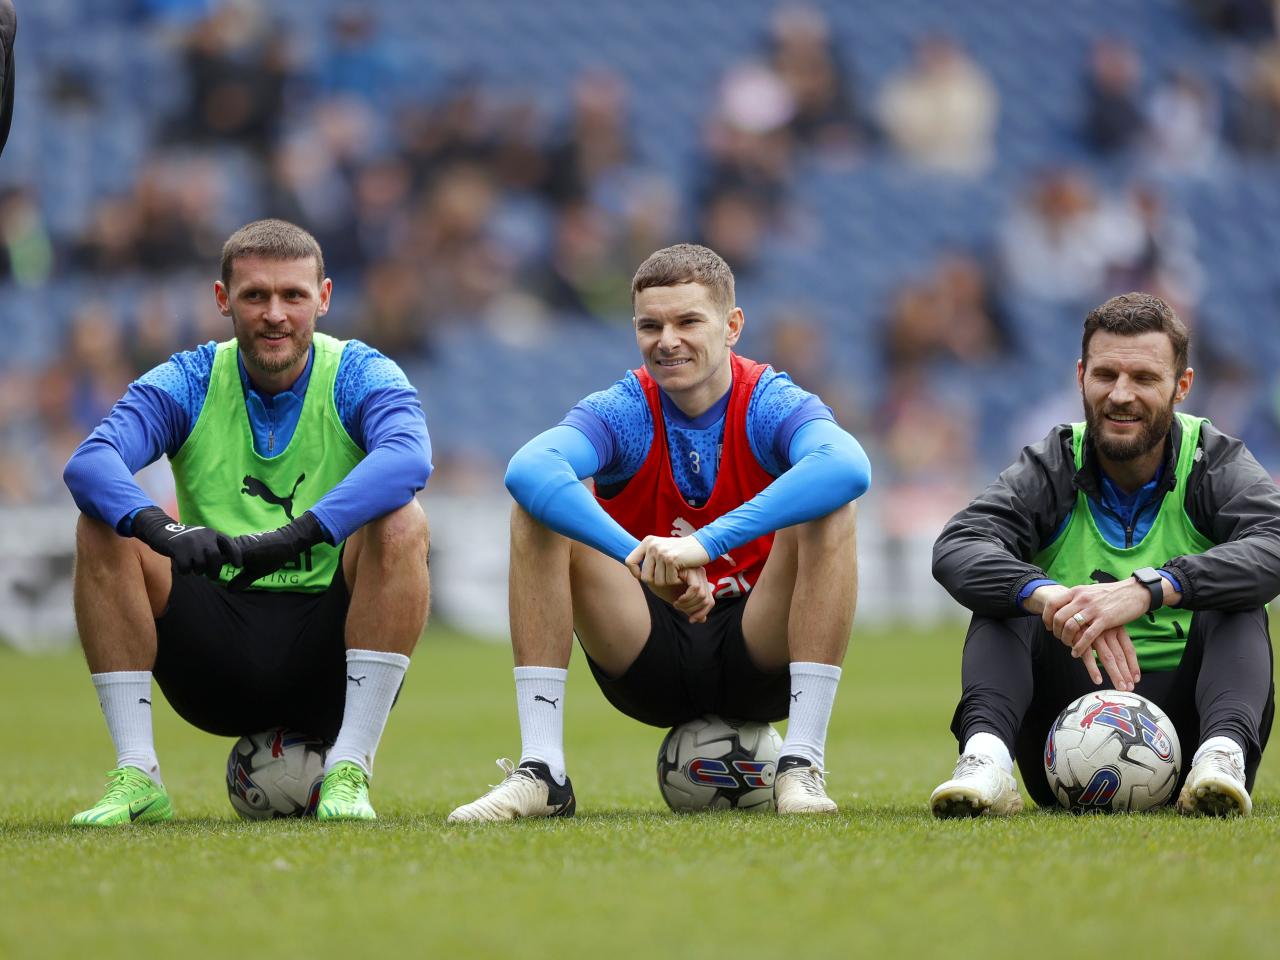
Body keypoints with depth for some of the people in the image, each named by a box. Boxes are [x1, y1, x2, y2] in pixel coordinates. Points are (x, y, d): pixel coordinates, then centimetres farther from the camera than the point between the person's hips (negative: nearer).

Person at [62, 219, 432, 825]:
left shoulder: (359, 377, -2)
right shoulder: (188, 383, 2)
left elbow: (408, 456, -26)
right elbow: (90, 462, -18)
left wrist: (298, 533, -42)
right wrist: (159, 528, -40)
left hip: (327, 654, -2)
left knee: (401, 523, -26)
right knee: (105, 526, -18)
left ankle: (348, 773, -27)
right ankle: (136, 776, -19)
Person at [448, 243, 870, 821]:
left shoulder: (771, 405, -10)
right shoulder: (624, 411, -8)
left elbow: (847, 466, -36)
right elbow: (528, 469, -31)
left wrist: (706, 543, -46)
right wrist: (640, 557, -46)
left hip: (759, 656, -1)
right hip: (648, 665, 1)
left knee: (828, 509, -25)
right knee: (538, 512, -19)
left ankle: (802, 768, -28)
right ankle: (540, 770, -24)